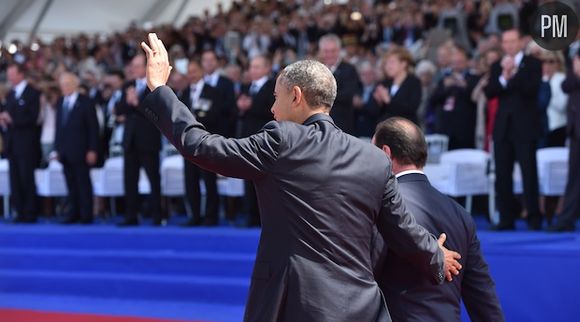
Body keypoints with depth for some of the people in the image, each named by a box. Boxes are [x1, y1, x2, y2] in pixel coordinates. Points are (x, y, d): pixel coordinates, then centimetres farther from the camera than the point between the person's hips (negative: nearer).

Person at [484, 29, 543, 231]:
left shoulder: (533, 64, 2)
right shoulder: (497, 67, 14)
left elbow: (531, 89, -13)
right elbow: (489, 93, 1)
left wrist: (513, 74, -17)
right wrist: (503, 76, -13)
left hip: (525, 127, -4)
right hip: (503, 127, 4)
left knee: (529, 173, -5)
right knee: (502, 174, 3)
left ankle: (534, 217, 1)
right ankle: (506, 218, 9)